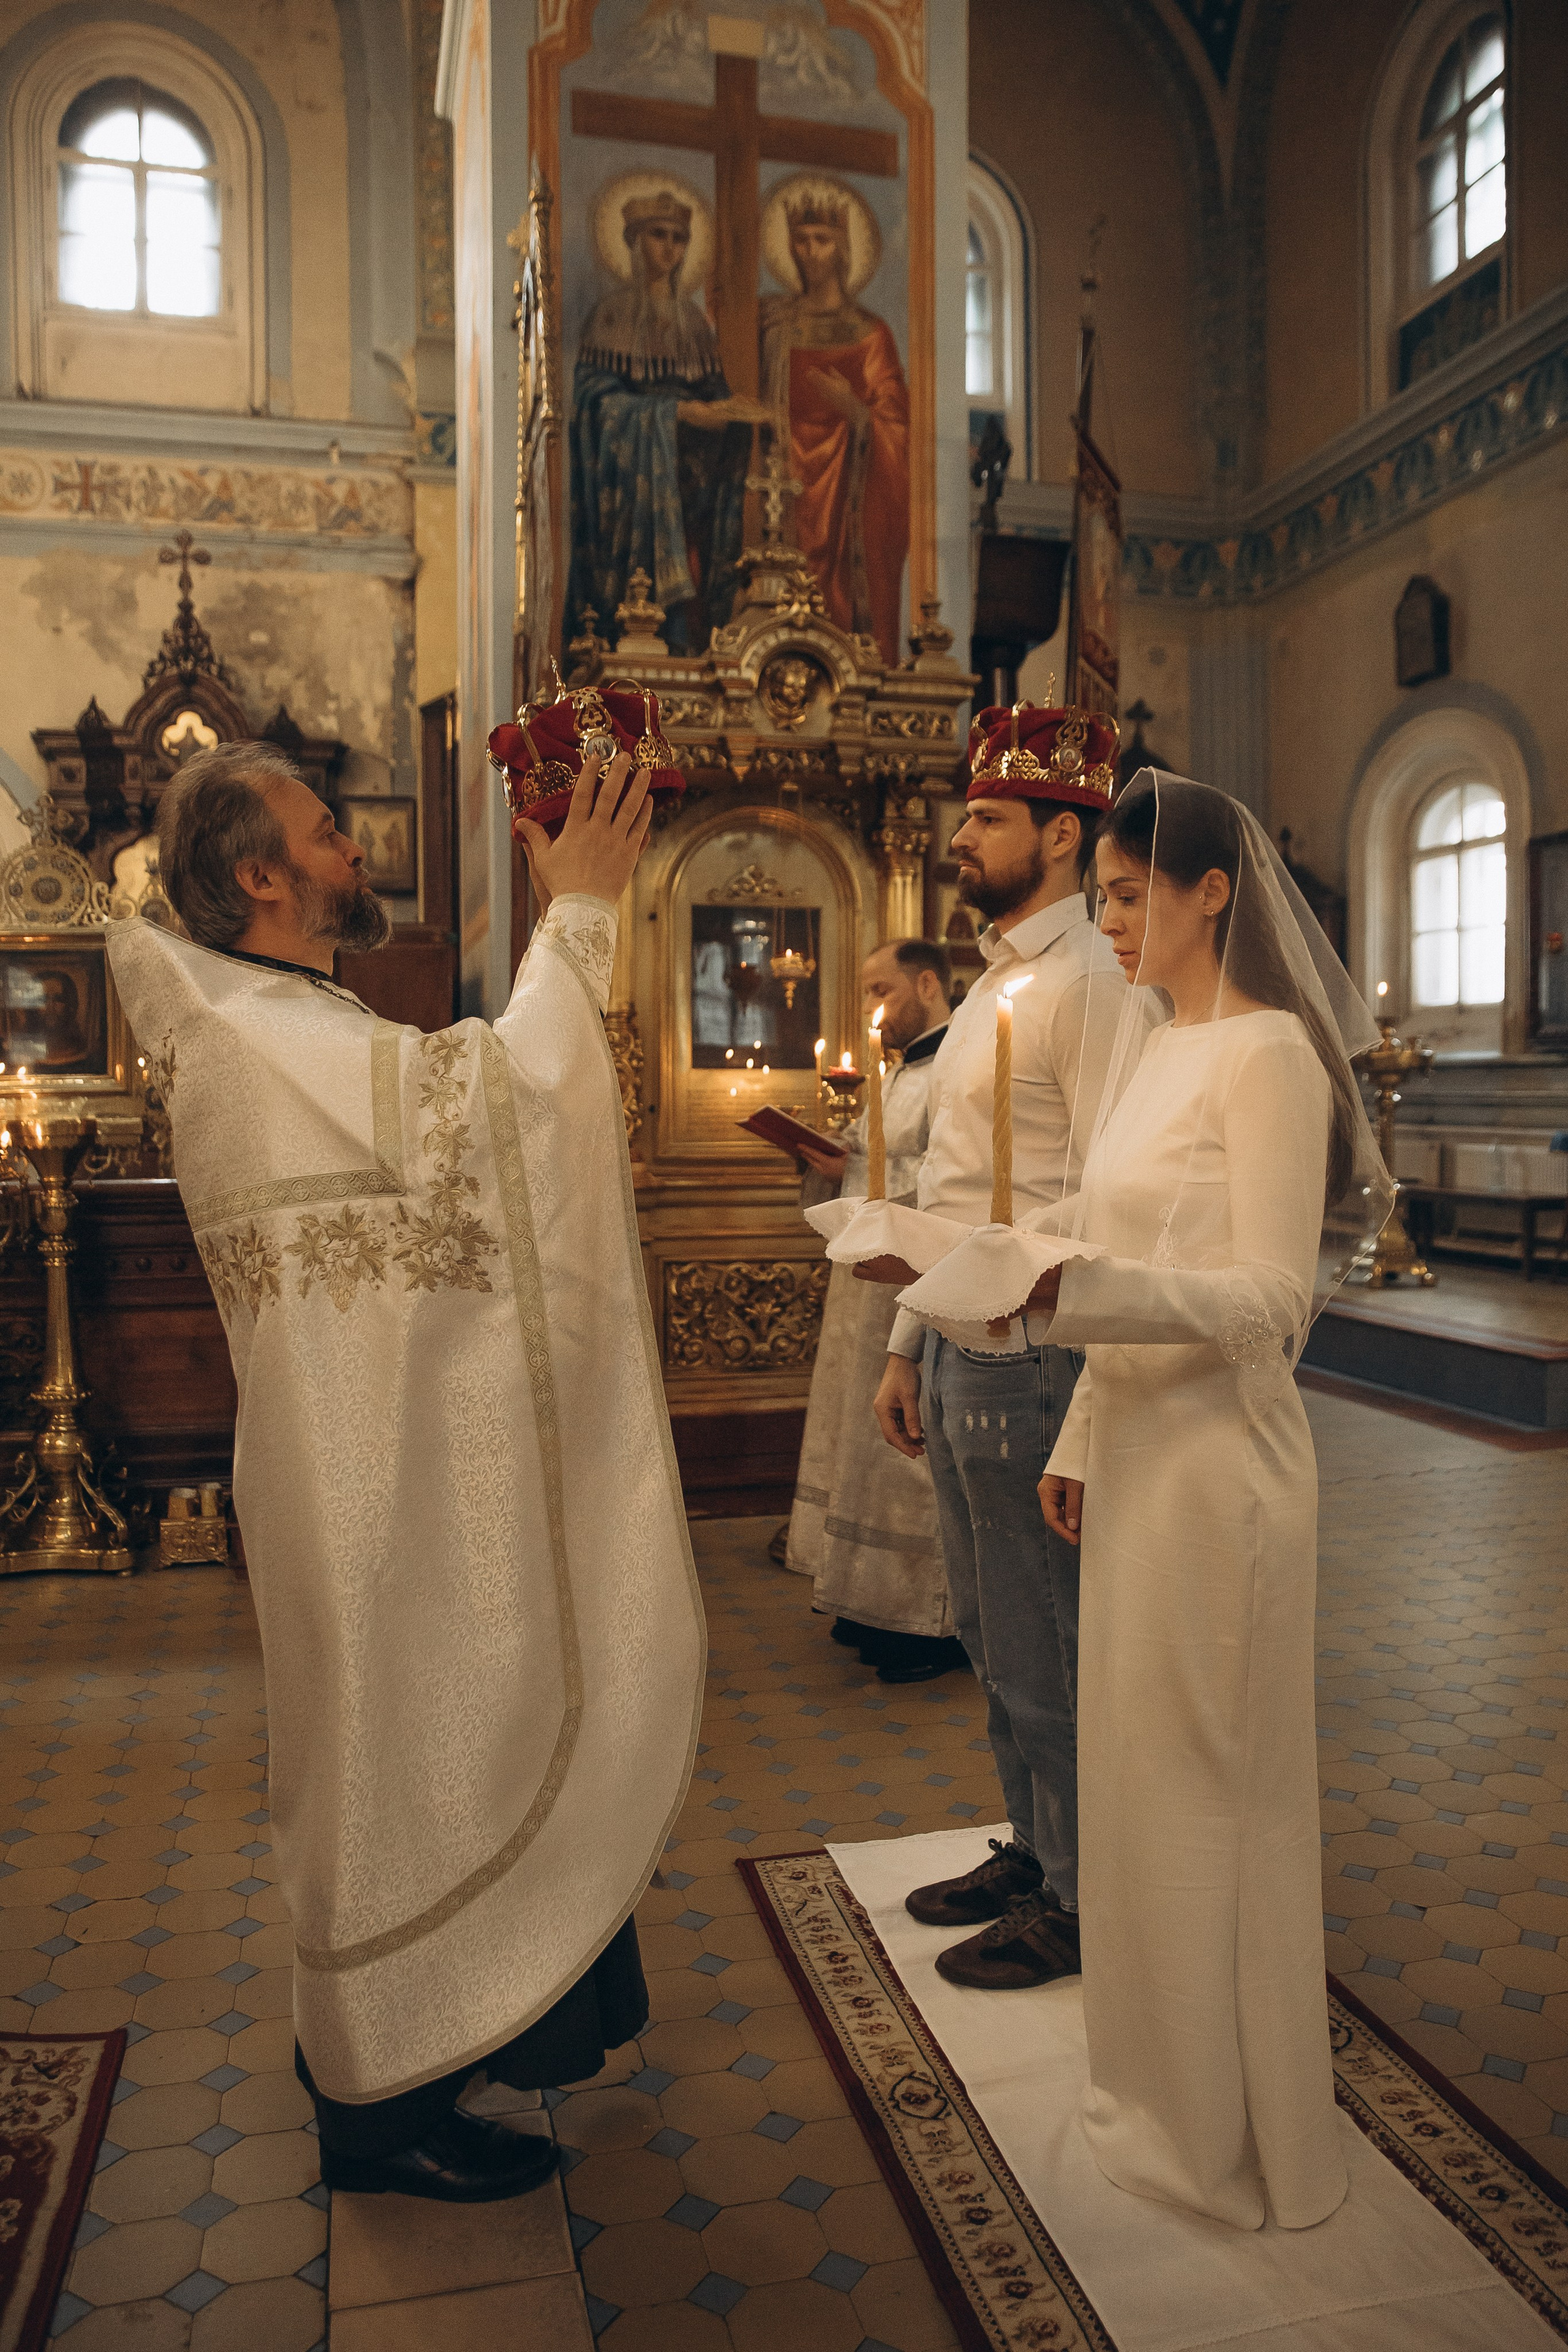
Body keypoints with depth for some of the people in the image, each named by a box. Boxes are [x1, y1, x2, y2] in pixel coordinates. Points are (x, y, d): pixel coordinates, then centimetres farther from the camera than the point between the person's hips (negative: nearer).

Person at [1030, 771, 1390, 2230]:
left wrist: (1061, 1287, -30)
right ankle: (1165, 2090, 39)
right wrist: (1078, 1444, 16)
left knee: (1206, 1788, 7)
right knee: (1139, 1770, 18)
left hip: (1218, 1461, -8)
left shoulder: (1269, 1053, -15)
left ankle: (1225, 2133, 29)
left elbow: (1269, 1300, -21)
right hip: (1140, 1454, 8)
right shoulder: (1153, 1054, 11)